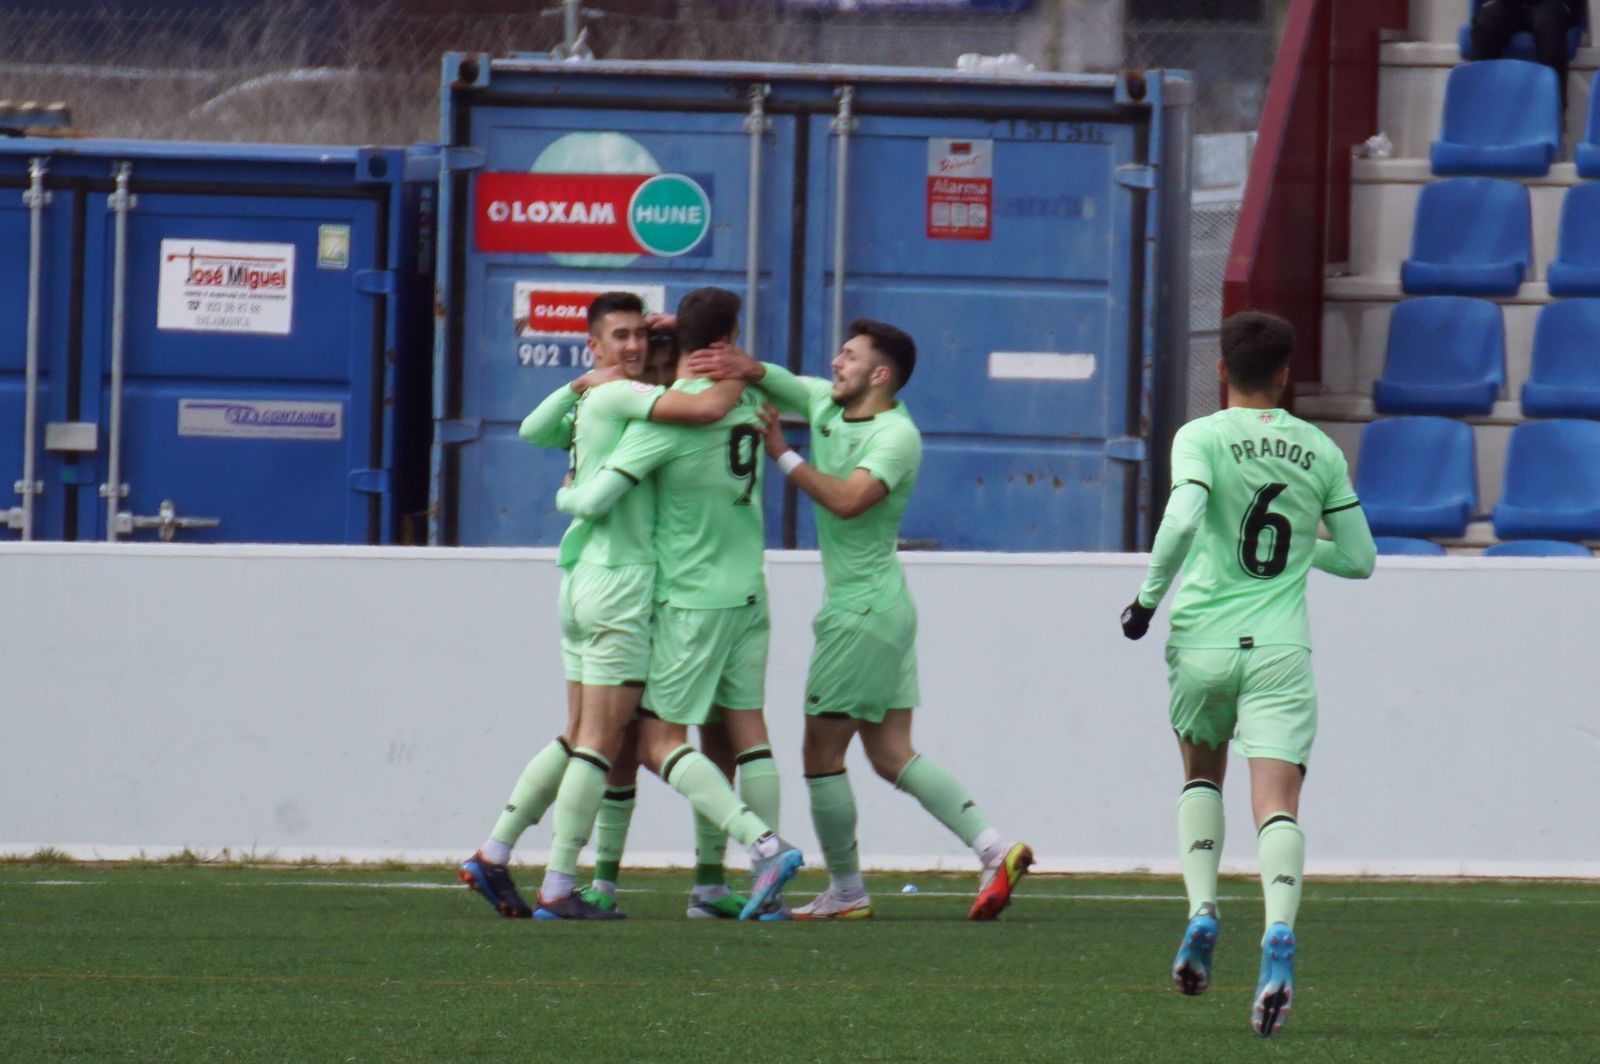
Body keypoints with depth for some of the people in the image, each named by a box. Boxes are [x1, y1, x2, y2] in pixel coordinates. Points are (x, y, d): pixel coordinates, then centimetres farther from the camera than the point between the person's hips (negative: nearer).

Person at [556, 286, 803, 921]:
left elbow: (596, 502, -18)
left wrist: (565, 494, 4)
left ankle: (764, 844, -18)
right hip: (748, 593, 6)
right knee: (748, 729, 9)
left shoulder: (665, 417, -16)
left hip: (690, 601, -6)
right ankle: (767, 889, 3)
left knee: (660, 742, -2)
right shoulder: (747, 401, 1)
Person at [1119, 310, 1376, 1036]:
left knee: (1201, 777, 24)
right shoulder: (1320, 452, 8)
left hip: (1203, 641, 0)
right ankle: (1279, 935, -33)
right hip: (1280, 649, 1)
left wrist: (1148, 597, -6)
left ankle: (1202, 912, 5)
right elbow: (1359, 559, 13)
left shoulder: (1202, 438, -2)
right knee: (1277, 803, -8)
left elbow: (1181, 520, -19)